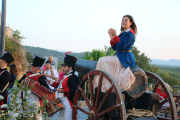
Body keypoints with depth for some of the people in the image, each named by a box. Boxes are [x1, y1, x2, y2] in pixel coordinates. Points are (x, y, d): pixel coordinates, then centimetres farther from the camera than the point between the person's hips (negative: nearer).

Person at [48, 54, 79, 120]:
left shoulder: (73, 77, -16)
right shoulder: (65, 76, 16)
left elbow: (74, 91, -27)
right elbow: (60, 85, 30)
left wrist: (63, 90, -30)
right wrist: (52, 82, 25)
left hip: (67, 104, -10)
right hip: (61, 103, 10)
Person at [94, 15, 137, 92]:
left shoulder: (130, 33, -9)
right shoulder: (123, 33, 19)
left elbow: (121, 46, -21)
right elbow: (114, 48, 14)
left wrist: (115, 36, -18)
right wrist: (112, 37, 1)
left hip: (124, 58, -10)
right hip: (119, 56, 10)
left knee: (102, 61, -18)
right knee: (102, 60, 11)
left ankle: (103, 86, -15)